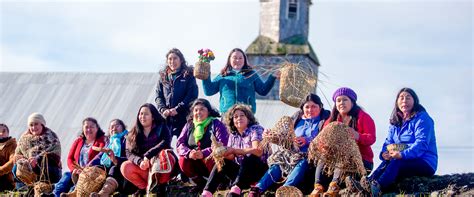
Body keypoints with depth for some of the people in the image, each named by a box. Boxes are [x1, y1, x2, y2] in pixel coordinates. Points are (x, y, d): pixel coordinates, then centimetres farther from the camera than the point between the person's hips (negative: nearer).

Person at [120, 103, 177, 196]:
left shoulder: (161, 128, 0)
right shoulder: (133, 134, 7)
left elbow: (165, 143, -19)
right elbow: (129, 153, -3)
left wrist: (148, 155, -32)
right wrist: (140, 161, -25)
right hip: (143, 169, 3)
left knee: (164, 154, -34)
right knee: (125, 167, -24)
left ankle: (161, 185, -20)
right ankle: (145, 187, -12)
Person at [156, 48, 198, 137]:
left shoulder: (188, 76, 5)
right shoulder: (163, 77, 17)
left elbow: (192, 96, -5)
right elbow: (158, 96, 12)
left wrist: (177, 109, -14)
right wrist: (163, 109, -7)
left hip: (183, 117, -3)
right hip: (165, 118, 3)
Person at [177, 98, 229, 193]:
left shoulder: (217, 124, -9)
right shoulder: (189, 126, 5)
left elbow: (222, 145, -22)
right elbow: (180, 144, -3)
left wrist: (204, 153, -35)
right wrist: (189, 153, -26)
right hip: (197, 165, 4)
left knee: (208, 158, -35)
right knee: (183, 160, -22)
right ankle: (201, 183, -1)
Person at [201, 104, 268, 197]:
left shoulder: (255, 129, -7)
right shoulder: (233, 135, 10)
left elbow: (258, 151, -23)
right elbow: (231, 157, 1)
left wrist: (234, 150, -26)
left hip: (259, 169, -6)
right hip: (241, 170, 6)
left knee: (249, 157, -34)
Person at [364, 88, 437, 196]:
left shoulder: (422, 118, -8)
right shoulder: (395, 121, 17)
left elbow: (422, 144, -21)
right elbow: (388, 142, 12)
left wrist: (402, 154, -35)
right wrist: (384, 153, -14)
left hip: (425, 163, -6)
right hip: (405, 161, 6)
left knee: (396, 163, -33)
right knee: (386, 163, -25)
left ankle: (377, 188, -57)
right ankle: (368, 183, -50)